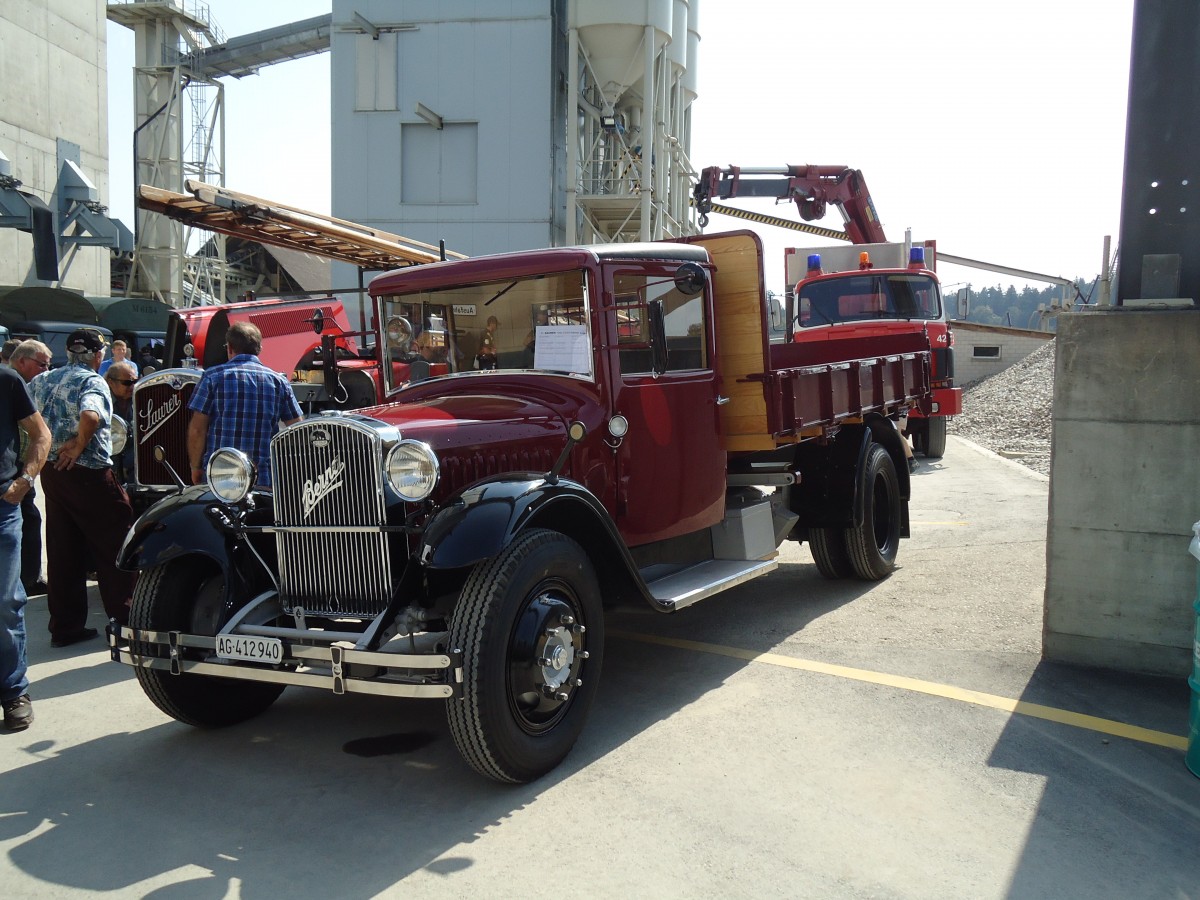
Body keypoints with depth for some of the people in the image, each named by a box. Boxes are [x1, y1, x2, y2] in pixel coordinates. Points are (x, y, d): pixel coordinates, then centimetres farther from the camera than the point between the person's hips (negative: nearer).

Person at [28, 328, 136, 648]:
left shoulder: (42, 380, 11)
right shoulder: (92, 382, -12)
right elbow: (90, 416, -31)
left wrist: (50, 444, 10)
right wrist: (78, 446, -15)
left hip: (51, 473, 7)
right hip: (89, 474, -7)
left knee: (63, 552, 11)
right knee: (113, 546, 4)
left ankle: (65, 626, 16)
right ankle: (124, 616, 9)